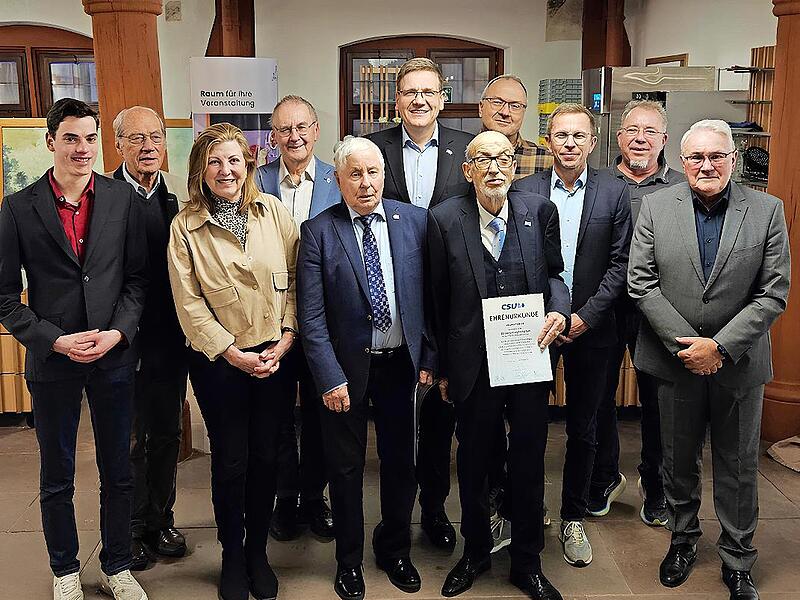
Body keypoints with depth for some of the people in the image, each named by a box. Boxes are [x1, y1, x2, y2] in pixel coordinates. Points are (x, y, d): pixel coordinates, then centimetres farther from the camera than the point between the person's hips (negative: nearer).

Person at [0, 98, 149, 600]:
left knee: (118, 472, 13)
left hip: (115, 356, 1)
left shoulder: (123, 199, -1)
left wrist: (117, 332, -13)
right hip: (52, 360, -1)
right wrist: (55, 341, -14)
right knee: (57, 478, 14)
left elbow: (138, 277, 0)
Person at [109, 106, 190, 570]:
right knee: (129, 437, 10)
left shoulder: (182, 194, 2)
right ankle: (133, 529, 28)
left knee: (168, 432, 16)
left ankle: (161, 521, 34)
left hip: (172, 335, 4)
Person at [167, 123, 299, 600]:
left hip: (275, 357, 2)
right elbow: (189, 301, -7)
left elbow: (294, 277, 2)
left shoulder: (273, 211, 1)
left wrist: (287, 338, -7)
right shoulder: (185, 226, -4)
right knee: (230, 461, 8)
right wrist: (233, 353, -12)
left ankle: (258, 552, 29)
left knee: (266, 456, 10)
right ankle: (232, 556, 28)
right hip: (219, 363, -2)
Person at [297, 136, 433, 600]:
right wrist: (330, 378, -13)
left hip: (402, 362, 2)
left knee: (401, 462, 15)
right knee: (346, 467, 13)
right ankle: (349, 560, 34)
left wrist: (428, 358, 0)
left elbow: (428, 295, 2)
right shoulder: (318, 232, -8)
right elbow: (312, 316, -10)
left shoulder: (415, 221, -1)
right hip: (346, 366, -2)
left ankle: (395, 549, 39)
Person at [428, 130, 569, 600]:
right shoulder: (445, 219, -6)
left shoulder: (540, 210, -2)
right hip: (473, 364, -1)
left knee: (530, 464, 12)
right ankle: (475, 553, 38)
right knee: (474, 463, 16)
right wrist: (442, 367, 2)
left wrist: (559, 310, -12)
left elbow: (554, 274, 10)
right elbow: (439, 298, -1)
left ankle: (527, 562, 33)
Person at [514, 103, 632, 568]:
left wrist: (585, 316, -11)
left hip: (589, 328, 1)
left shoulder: (615, 192, 0)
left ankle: (574, 518, 27)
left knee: (583, 429, 11)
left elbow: (620, 263, -2)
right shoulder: (524, 191, 0)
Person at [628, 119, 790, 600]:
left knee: (739, 467, 12)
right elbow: (642, 283, -7)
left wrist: (719, 346, -17)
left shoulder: (768, 211, -5)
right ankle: (684, 538, 39)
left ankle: (738, 561, 30)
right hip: (675, 359, 1)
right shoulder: (656, 206, -4)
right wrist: (685, 345, -13)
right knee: (679, 460, 17)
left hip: (739, 362, 0)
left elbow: (773, 294, -9)